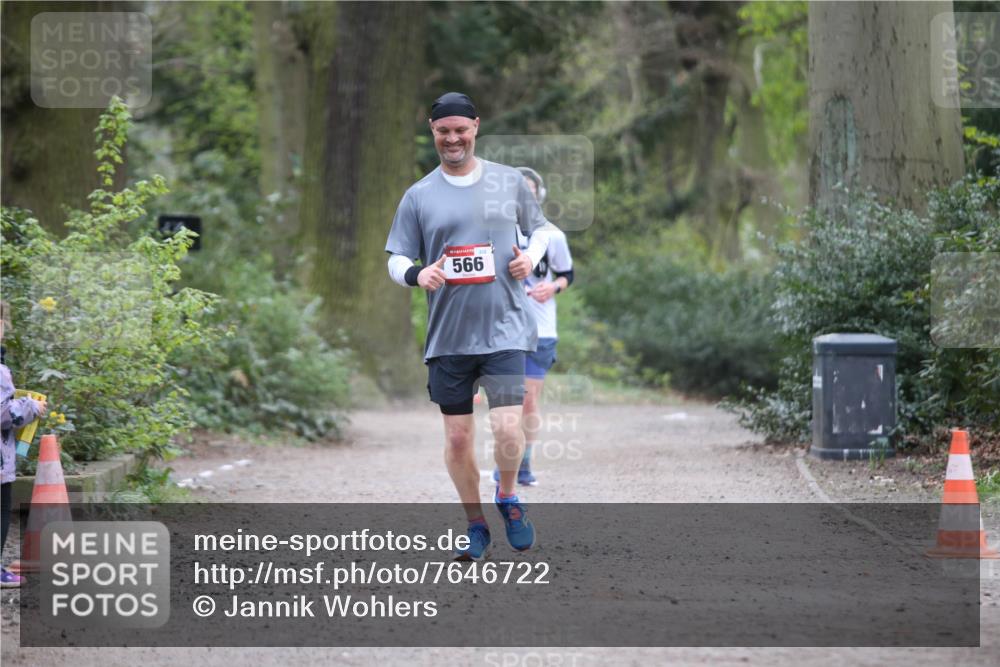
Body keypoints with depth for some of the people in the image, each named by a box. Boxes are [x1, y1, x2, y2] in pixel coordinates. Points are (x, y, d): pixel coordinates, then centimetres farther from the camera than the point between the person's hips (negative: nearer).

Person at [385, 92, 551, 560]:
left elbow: (540, 227, 20)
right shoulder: (418, 196, 4)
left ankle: (507, 495, 16)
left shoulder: (509, 181, 6)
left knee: (508, 429, -14)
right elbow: (396, 259, 7)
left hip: (505, 328, -1)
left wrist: (531, 256, -1)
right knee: (457, 438, 5)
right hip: (448, 334, 1)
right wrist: (416, 274, -15)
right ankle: (475, 525, 23)